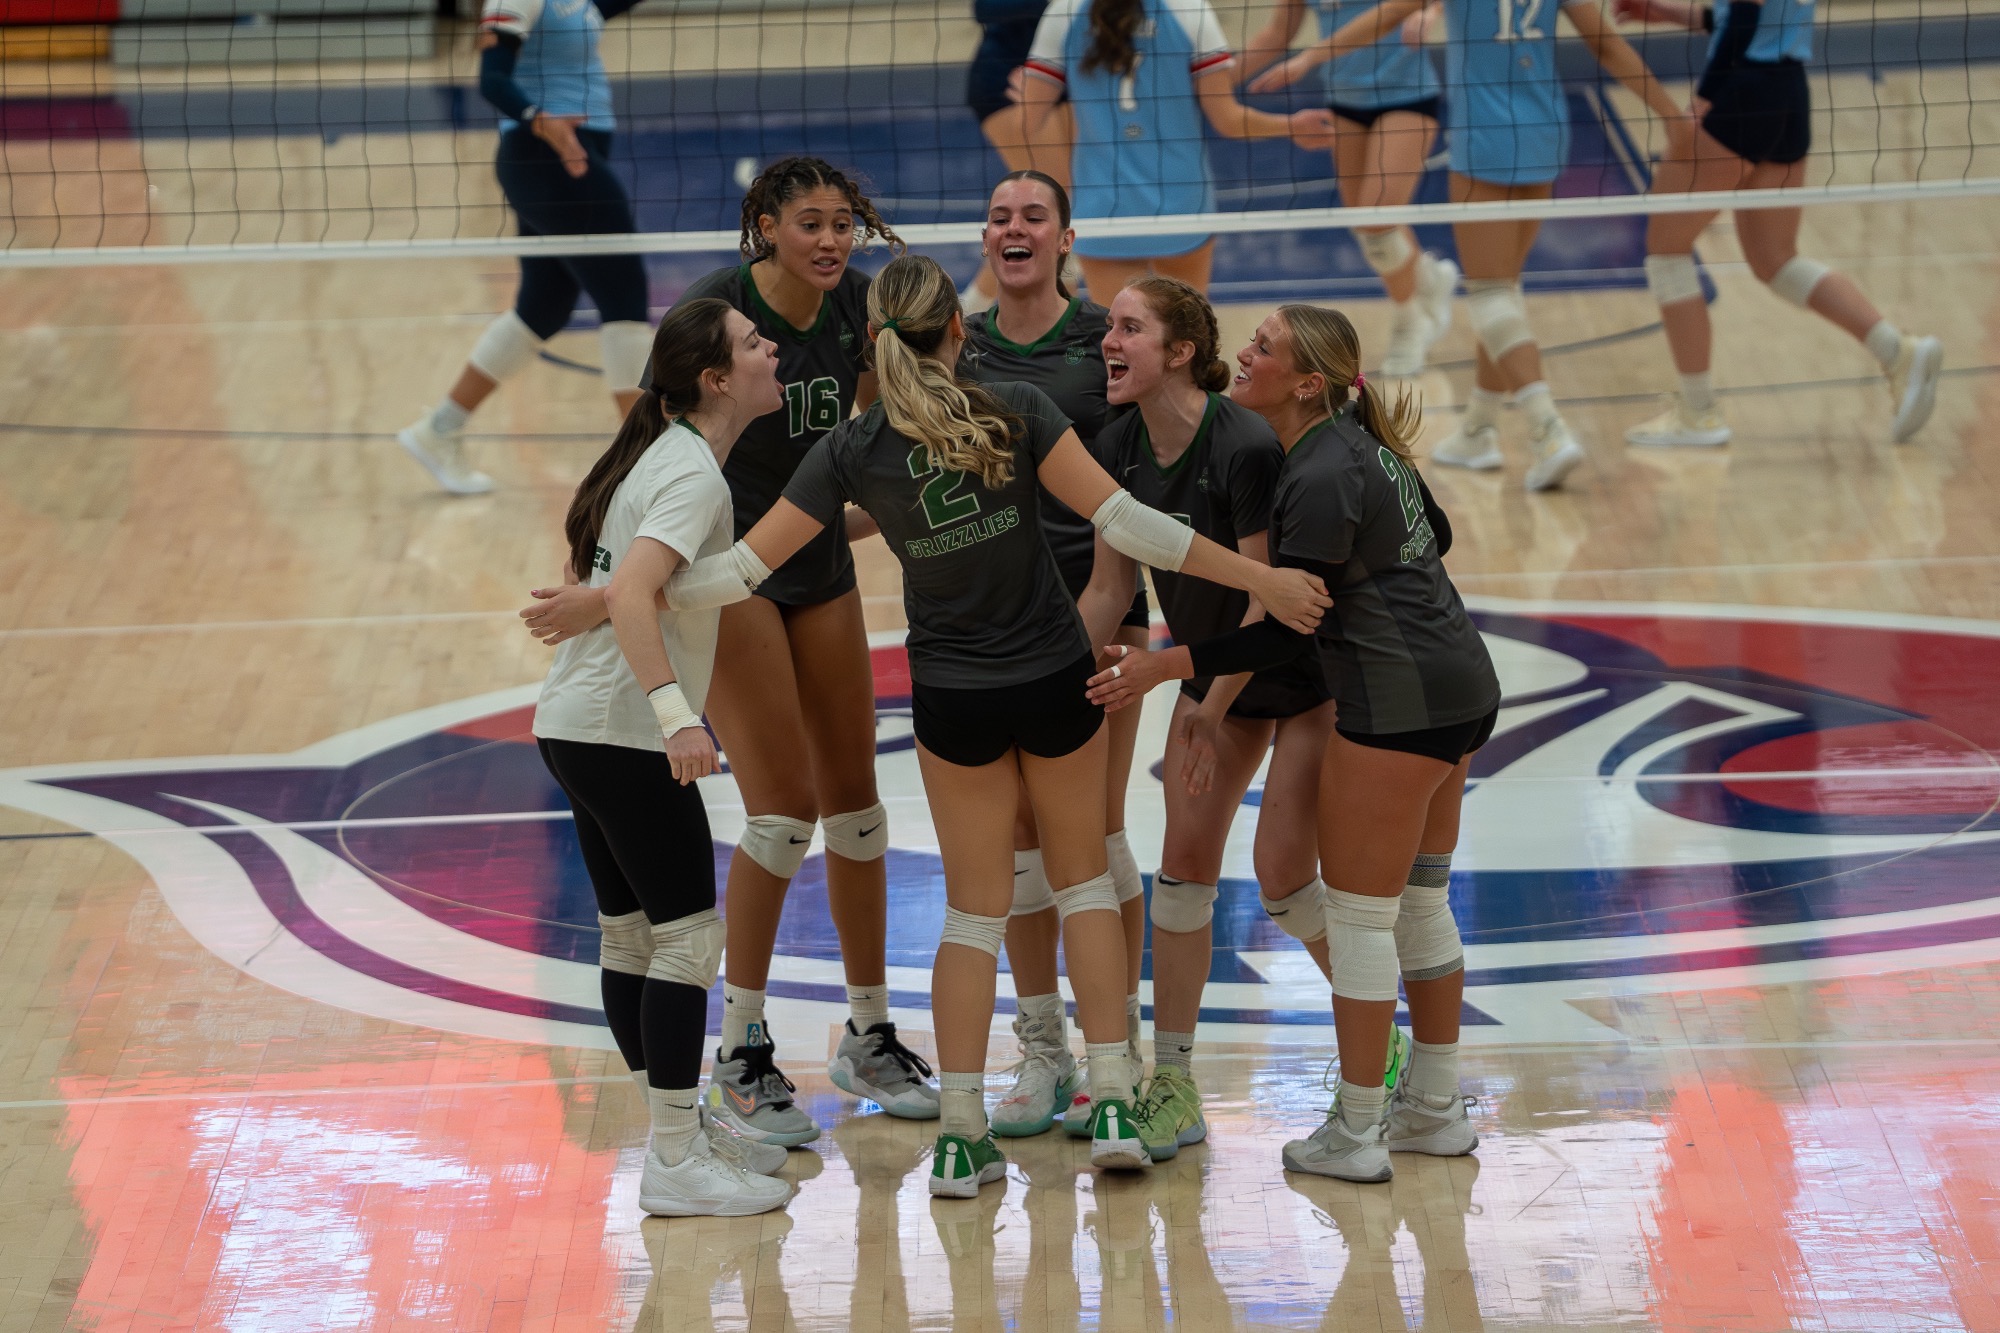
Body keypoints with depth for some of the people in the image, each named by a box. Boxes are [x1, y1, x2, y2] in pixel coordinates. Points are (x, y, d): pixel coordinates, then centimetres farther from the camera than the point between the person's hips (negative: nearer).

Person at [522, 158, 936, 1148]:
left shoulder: (854, 303, -3)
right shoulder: (715, 308, -20)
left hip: (823, 568, 6)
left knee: (854, 803, 9)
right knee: (782, 809, -12)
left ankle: (868, 1038, 23)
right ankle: (739, 1058, -2)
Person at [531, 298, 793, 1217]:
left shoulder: (663, 454, 13)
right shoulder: (693, 473, -17)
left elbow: (592, 572, 25)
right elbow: (629, 593, -30)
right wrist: (676, 714, -36)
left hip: (577, 724, 10)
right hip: (623, 734, -10)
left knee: (631, 933, 15)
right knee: (687, 935, -5)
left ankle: (678, 1135, 24)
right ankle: (675, 1165, -2)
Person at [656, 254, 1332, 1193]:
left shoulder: (854, 450, -10)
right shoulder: (1016, 412, -14)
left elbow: (748, 567, -9)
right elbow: (1119, 520, -18)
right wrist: (1257, 578, -14)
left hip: (953, 700, 1)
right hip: (1054, 681, -1)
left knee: (975, 907, 12)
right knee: (1081, 874, 17)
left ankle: (961, 1135, 6)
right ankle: (1113, 1104, 9)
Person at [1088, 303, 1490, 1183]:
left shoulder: (1320, 480, -20)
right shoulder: (1362, 443, 8)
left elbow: (1287, 634, -18)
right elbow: (1433, 533, 22)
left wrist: (1163, 667, -15)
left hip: (1398, 704, -10)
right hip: (1459, 683, 10)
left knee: (1358, 913, -1)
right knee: (1421, 903, 18)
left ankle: (1353, 1134, 5)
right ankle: (1434, 1109, 26)